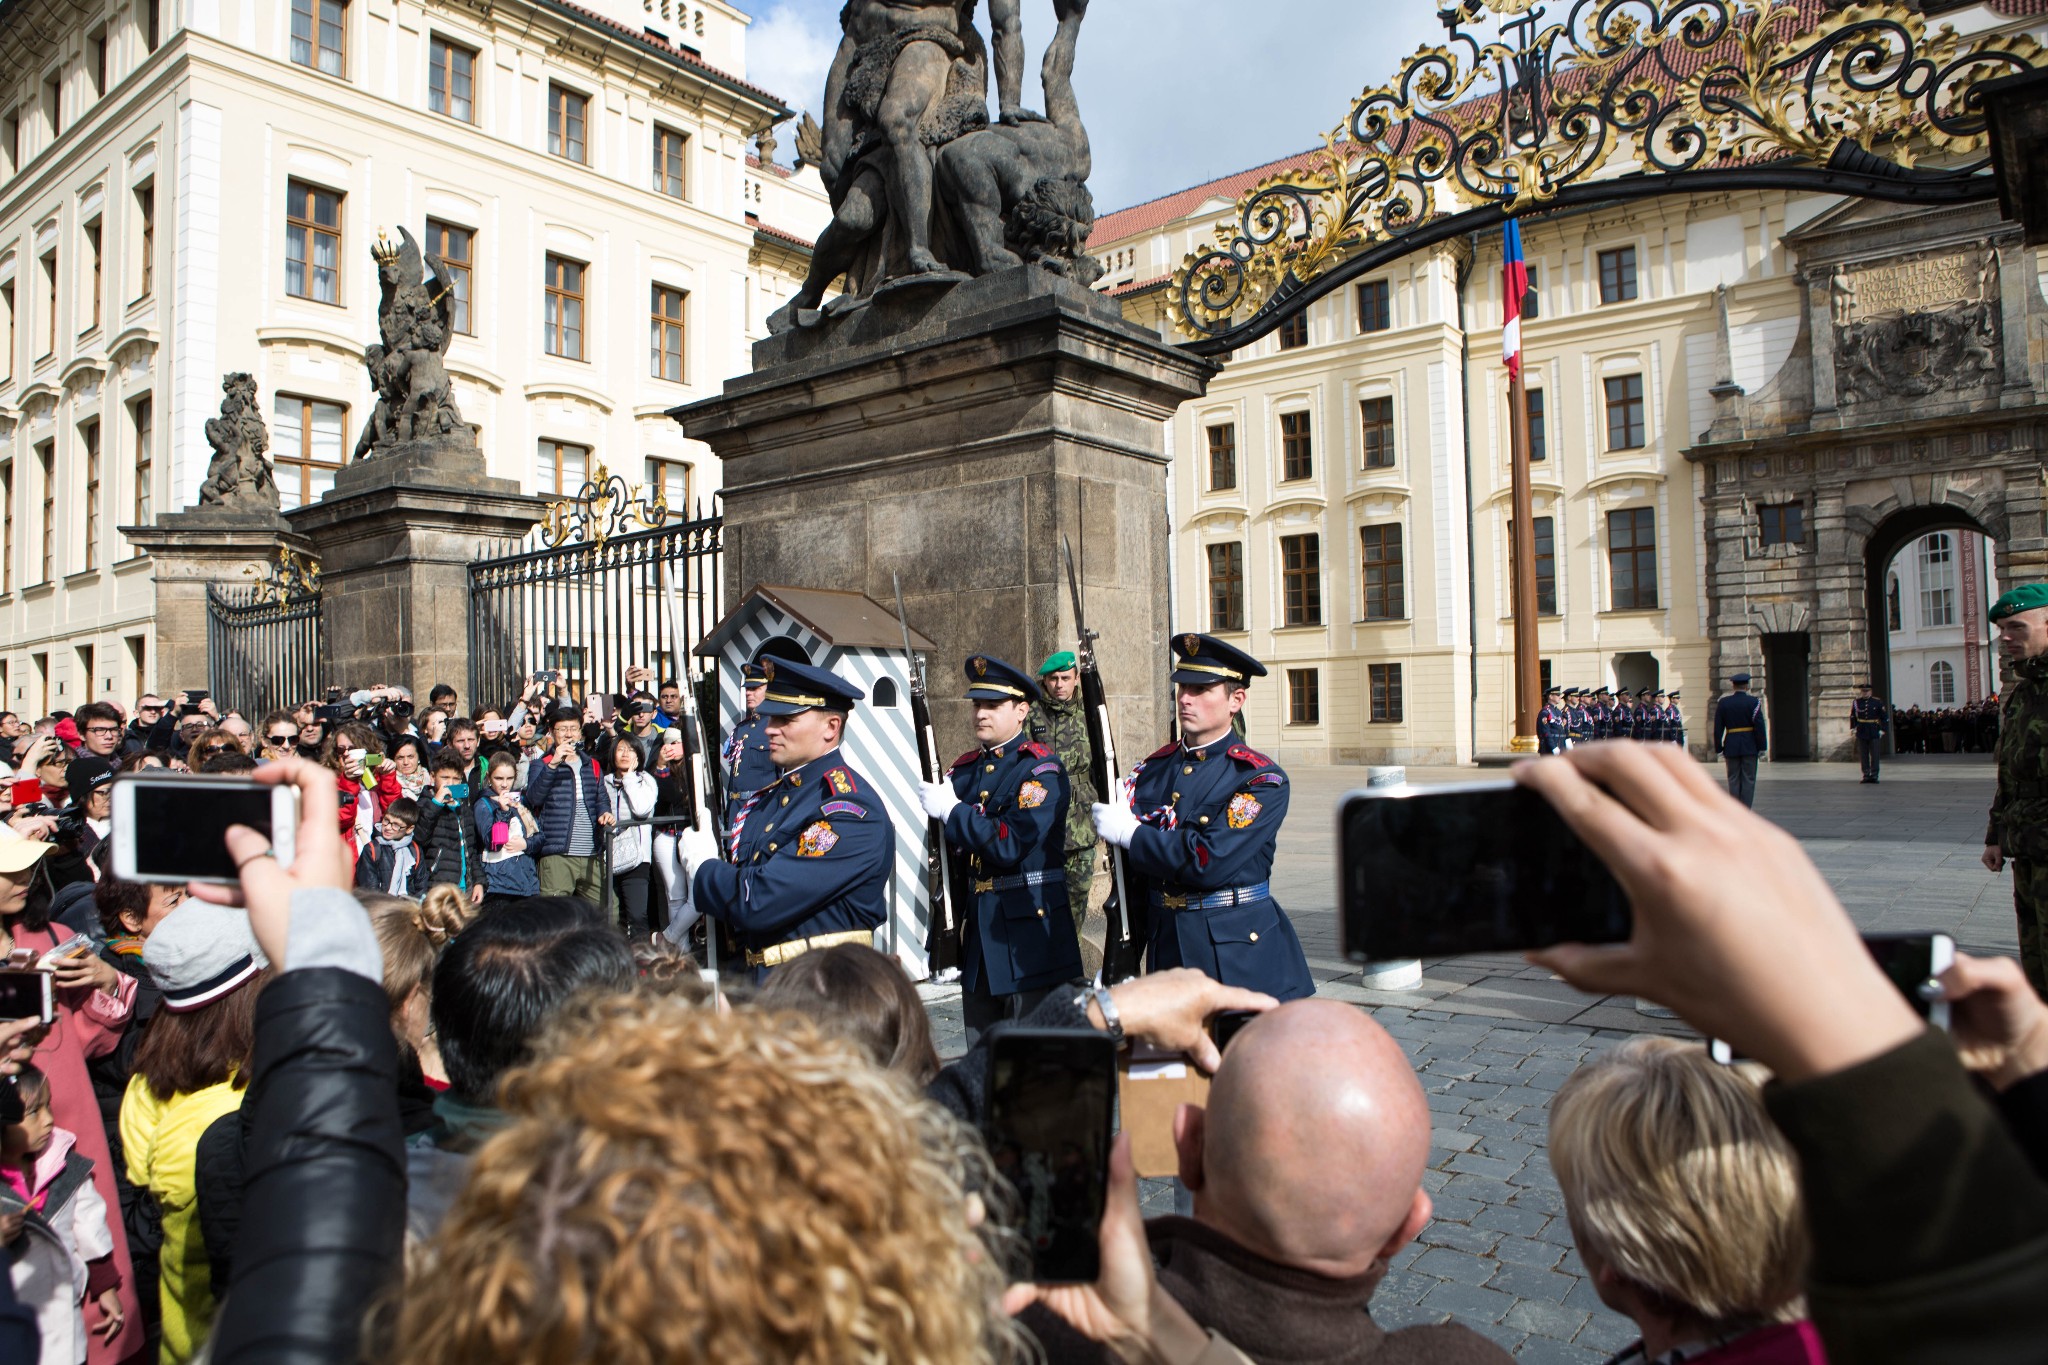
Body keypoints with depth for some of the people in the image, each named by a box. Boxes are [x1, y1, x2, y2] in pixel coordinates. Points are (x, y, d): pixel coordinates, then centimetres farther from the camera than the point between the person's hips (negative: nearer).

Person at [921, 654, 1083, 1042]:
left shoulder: (1042, 769, -10)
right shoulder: (964, 770, 11)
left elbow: (1011, 845, -22)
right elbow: (950, 855, 14)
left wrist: (951, 810, -17)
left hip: (1029, 929, -7)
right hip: (976, 931, 7)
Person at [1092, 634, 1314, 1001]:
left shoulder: (1262, 779, -11)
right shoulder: (1151, 772, 5)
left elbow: (1210, 862, -23)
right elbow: (1132, 878, 7)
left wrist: (1131, 833, -15)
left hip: (1243, 956, -4)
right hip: (1167, 949, 4)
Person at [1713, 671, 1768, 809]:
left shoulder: (1723, 703, 1)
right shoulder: (1753, 702, -6)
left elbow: (1718, 728, 2)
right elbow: (1760, 727, -9)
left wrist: (1719, 749, 7)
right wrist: (1762, 748, -2)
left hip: (1731, 747, 2)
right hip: (1749, 747, -2)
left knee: (1733, 780, 7)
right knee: (1748, 780, 2)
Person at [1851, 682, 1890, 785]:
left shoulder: (1877, 702, 0)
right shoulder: (1856, 702, 4)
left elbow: (1885, 717, 3)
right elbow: (1852, 716, 13)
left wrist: (1882, 729, -2)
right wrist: (1852, 728, 6)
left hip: (1874, 733, -1)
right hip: (1861, 733, 2)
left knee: (1875, 755, -1)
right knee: (1863, 755, 5)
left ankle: (1874, 775, 4)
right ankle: (1866, 775, 11)